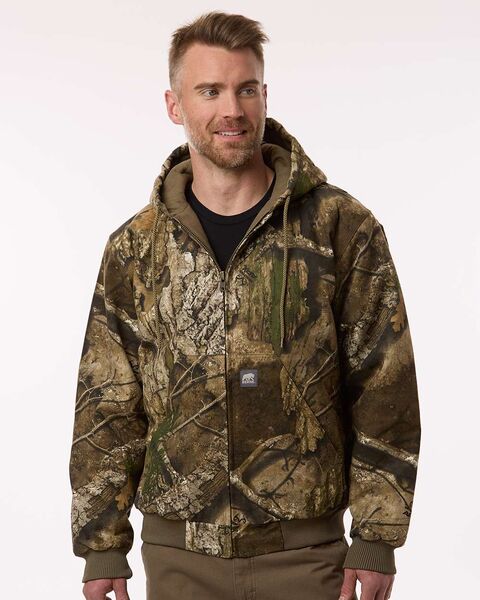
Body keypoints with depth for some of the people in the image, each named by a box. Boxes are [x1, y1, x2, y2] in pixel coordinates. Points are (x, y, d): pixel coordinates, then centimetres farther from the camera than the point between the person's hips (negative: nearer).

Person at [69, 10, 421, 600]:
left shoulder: (342, 227, -4)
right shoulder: (135, 248, 3)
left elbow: (384, 391, -3)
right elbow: (106, 408, 6)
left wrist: (376, 540, -5)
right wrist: (102, 548, 4)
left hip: (304, 552, -1)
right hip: (178, 553, 2)